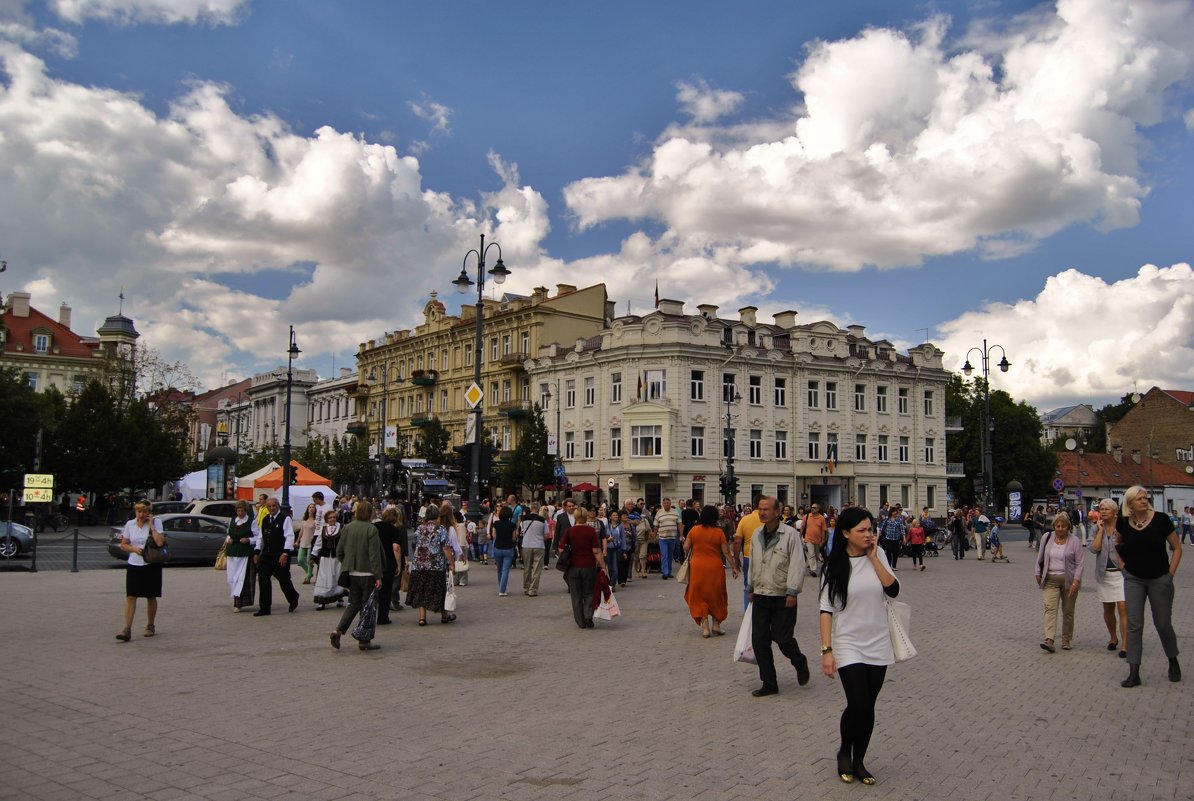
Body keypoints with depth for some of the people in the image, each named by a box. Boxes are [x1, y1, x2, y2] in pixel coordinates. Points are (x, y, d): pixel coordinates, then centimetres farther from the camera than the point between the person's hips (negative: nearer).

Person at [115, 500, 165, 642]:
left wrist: (151, 526, -16)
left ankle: (150, 626, 25)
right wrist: (134, 548, -10)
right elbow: (123, 545, 9)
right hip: (134, 565, 2)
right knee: (130, 596, -7)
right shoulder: (130, 524, 3)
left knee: (151, 597, 9)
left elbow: (160, 542, -19)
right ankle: (127, 630, -9)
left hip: (151, 565, -2)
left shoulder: (156, 523, -5)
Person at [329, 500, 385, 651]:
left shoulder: (347, 528, 3)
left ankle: (338, 630, -1)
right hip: (367, 573, -5)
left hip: (352, 574, 5)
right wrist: (378, 576, -13)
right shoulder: (371, 529, -14)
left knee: (354, 603, 17)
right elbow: (374, 555, -16)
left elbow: (339, 551, 8)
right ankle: (364, 641, 8)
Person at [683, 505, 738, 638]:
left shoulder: (694, 530, -3)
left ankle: (705, 627, 4)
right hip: (715, 567, 0)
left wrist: (687, 557, 18)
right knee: (715, 595, 16)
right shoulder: (719, 532, -7)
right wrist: (734, 567, 3)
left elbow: (686, 547, -2)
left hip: (697, 567, 1)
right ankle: (716, 625, 19)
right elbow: (726, 552, -6)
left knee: (700, 596, 8)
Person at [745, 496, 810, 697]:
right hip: (760, 596, 6)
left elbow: (797, 565, -13)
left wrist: (792, 591, -17)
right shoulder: (756, 535, 9)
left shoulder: (790, 534, -10)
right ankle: (769, 684, 15)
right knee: (759, 640, 3)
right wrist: (751, 588, 20)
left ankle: (800, 663, 31)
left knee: (782, 638, -2)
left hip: (783, 597, -6)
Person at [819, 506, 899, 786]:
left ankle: (858, 761, 26)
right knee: (858, 705, -11)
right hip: (848, 645, -3)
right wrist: (827, 650, -12)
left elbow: (893, 590, -10)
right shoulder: (835, 565, -7)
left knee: (868, 708, 8)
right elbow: (826, 610, -8)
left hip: (878, 645, 3)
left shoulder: (878, 555, 2)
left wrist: (874, 558, -12)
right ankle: (844, 752, 17)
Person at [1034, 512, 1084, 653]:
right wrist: (1038, 574, 13)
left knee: (1068, 611, 7)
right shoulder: (1047, 538, 4)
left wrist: (1075, 582, -11)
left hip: (1069, 581, -1)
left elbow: (1080, 563, -4)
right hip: (1050, 580, 1)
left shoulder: (1074, 541, -3)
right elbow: (1040, 558, 14)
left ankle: (1066, 640, 19)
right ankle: (1049, 640, -21)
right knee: (1050, 608, -12)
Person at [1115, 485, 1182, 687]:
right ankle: (1134, 673, 2)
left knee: (1163, 623, 10)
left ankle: (1173, 662, 37)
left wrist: (1171, 573, -6)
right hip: (1134, 579, 2)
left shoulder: (1161, 520, -12)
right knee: (1134, 626, 0)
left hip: (1159, 579, -2)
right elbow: (1118, 543, 18)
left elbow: (1177, 548, -3)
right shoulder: (1123, 522, -4)